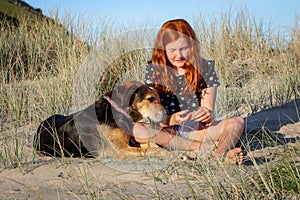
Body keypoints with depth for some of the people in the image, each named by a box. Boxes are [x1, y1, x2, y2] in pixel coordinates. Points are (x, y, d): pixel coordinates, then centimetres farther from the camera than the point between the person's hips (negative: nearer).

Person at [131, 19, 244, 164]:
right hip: (167, 131, -1)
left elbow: (209, 110, -2)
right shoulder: (154, 69, -2)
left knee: (238, 123, -20)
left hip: (197, 129, 1)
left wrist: (207, 116, -28)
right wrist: (172, 120, -29)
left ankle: (222, 154, -53)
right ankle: (208, 147, -37)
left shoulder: (205, 67, 1)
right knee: (136, 130, -32)